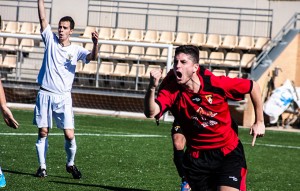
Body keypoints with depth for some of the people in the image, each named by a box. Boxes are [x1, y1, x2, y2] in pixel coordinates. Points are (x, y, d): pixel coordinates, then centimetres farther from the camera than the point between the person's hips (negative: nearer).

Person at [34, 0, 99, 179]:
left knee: (70, 134, -8)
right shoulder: (51, 40, 4)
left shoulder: (76, 50, 0)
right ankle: (42, 166, 11)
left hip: (63, 97, -1)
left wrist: (96, 44, -37)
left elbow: (92, 57, -17)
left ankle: (71, 164, 14)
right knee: (43, 132, 1)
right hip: (45, 95, 1)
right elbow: (43, 18, -2)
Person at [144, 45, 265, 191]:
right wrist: (152, 87, -46)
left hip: (228, 153, -2)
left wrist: (259, 122, 3)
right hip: (197, 156, 2)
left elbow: (253, 87, -1)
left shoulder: (217, 84, -15)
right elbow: (151, 113, -30)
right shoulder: (172, 90, -14)